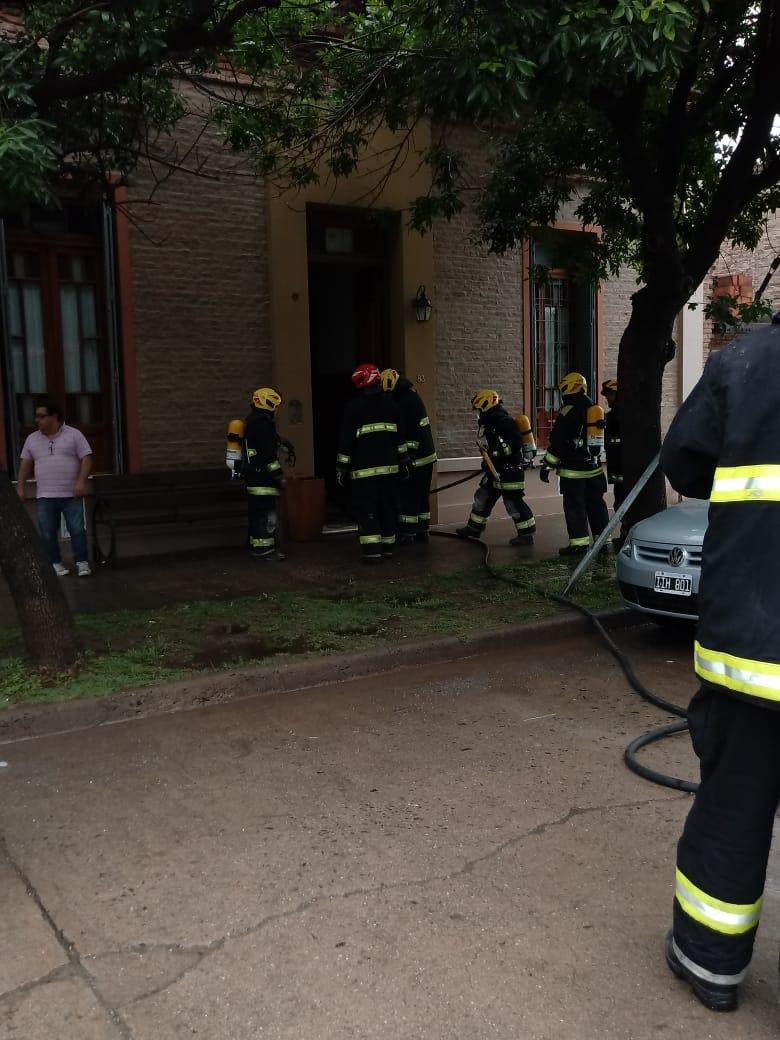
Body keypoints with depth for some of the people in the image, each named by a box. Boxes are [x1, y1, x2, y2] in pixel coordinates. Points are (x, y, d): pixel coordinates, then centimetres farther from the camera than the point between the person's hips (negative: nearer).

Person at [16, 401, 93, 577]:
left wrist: (81, 482, -17)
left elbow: (86, 459, -6)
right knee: (48, 533, 4)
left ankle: (82, 562, 2)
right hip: (45, 497, 3)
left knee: (77, 529, -5)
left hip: (72, 496, -3)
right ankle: (55, 563, 16)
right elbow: (25, 464, 15)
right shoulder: (32, 439, 10)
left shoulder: (74, 435, -2)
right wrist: (20, 487, 8)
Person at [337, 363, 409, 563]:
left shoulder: (354, 407, -6)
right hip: (389, 466, 4)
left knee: (367, 510, -2)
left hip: (364, 468, -4)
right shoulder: (389, 403, 8)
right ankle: (387, 547, 17)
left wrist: (342, 468, 0)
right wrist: (403, 462, 18)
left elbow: (346, 440, -6)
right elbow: (400, 436, 12)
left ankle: (372, 551, -8)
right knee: (388, 507, 12)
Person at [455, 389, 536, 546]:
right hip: (496, 469, 11)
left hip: (510, 469, -11)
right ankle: (474, 527, 27)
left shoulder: (502, 420, -18)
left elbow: (515, 441, -25)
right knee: (483, 496, 15)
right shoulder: (489, 421, 15)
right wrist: (487, 460, 25)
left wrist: (498, 453, -24)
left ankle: (526, 534, 3)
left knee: (513, 501, -6)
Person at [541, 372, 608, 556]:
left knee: (574, 506, -2)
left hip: (573, 469, -7)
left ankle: (579, 543, -2)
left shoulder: (568, 412, -13)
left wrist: (547, 465, -10)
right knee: (596, 503, 13)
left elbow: (557, 442, -14)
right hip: (594, 467, 7)